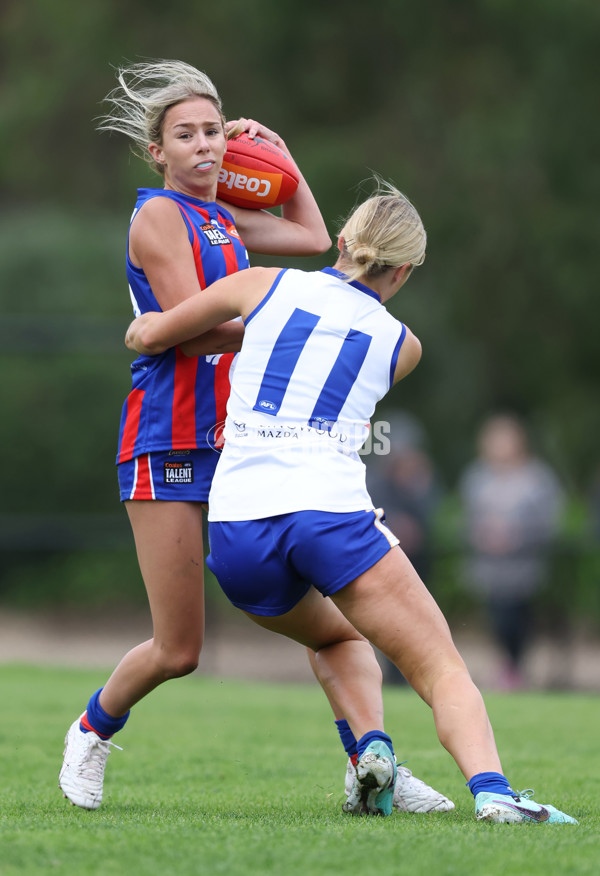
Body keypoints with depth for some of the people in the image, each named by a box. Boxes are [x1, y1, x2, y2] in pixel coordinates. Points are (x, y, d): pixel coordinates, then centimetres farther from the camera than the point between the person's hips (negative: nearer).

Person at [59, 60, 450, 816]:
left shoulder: (219, 216, 15)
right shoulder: (158, 214, -7)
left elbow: (313, 238, 30)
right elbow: (191, 331, -15)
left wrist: (276, 150, 25)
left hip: (241, 434, 7)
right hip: (169, 439, -7)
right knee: (177, 651, -3)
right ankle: (92, 732, 25)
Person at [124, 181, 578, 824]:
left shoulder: (265, 286, 13)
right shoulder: (402, 345, 15)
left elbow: (147, 337, 18)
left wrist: (142, 327, 42)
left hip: (234, 528, 3)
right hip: (330, 515, -2)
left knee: (333, 637, 31)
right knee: (443, 670, -1)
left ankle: (370, 747, 5)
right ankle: (491, 790, -28)